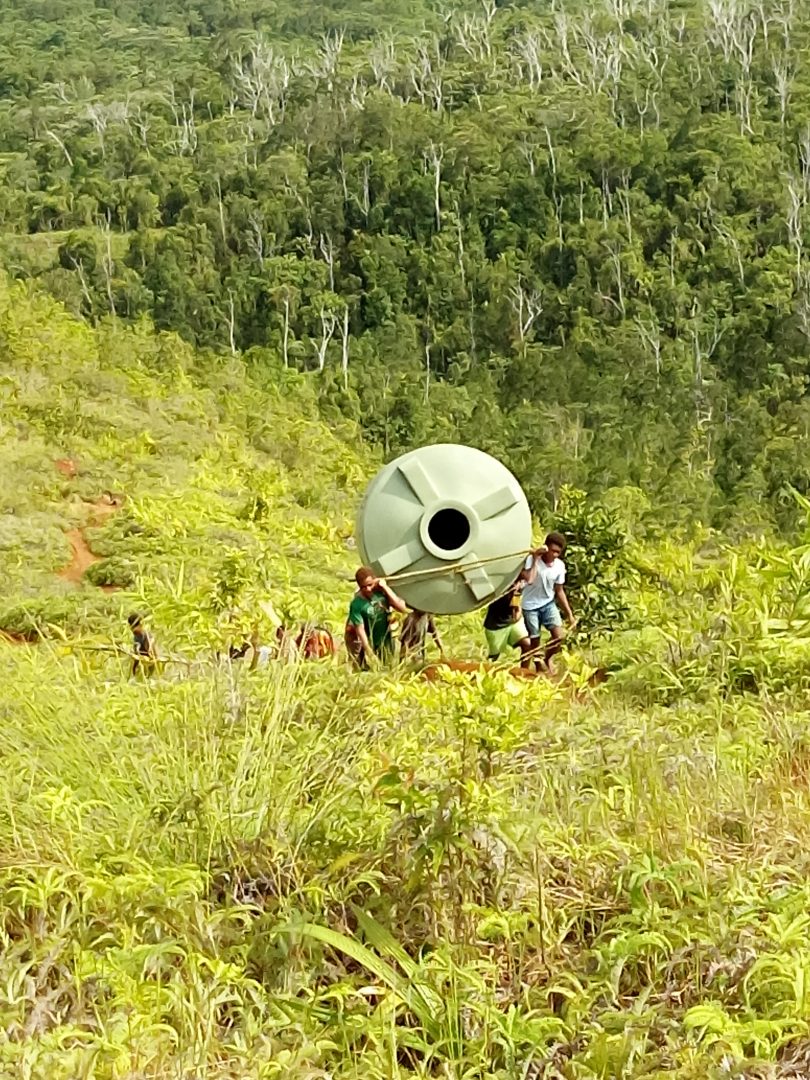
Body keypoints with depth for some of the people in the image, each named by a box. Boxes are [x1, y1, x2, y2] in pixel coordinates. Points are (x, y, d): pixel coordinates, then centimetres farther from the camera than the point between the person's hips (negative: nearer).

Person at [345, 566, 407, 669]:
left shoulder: (381, 592, -13)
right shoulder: (357, 604, -23)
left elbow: (402, 608, -19)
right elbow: (360, 630, -22)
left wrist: (386, 588, -23)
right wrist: (369, 653, -27)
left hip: (386, 643, 4)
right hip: (370, 645, -4)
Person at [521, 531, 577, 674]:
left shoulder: (560, 566, -6)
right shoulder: (532, 559, -19)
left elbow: (559, 591, 4)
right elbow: (529, 580, -37)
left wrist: (569, 614, 4)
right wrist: (536, 559, -30)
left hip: (548, 603, 3)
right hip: (531, 606, -3)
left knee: (559, 635, -12)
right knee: (534, 642, 3)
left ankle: (548, 659, 18)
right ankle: (539, 668, 24)